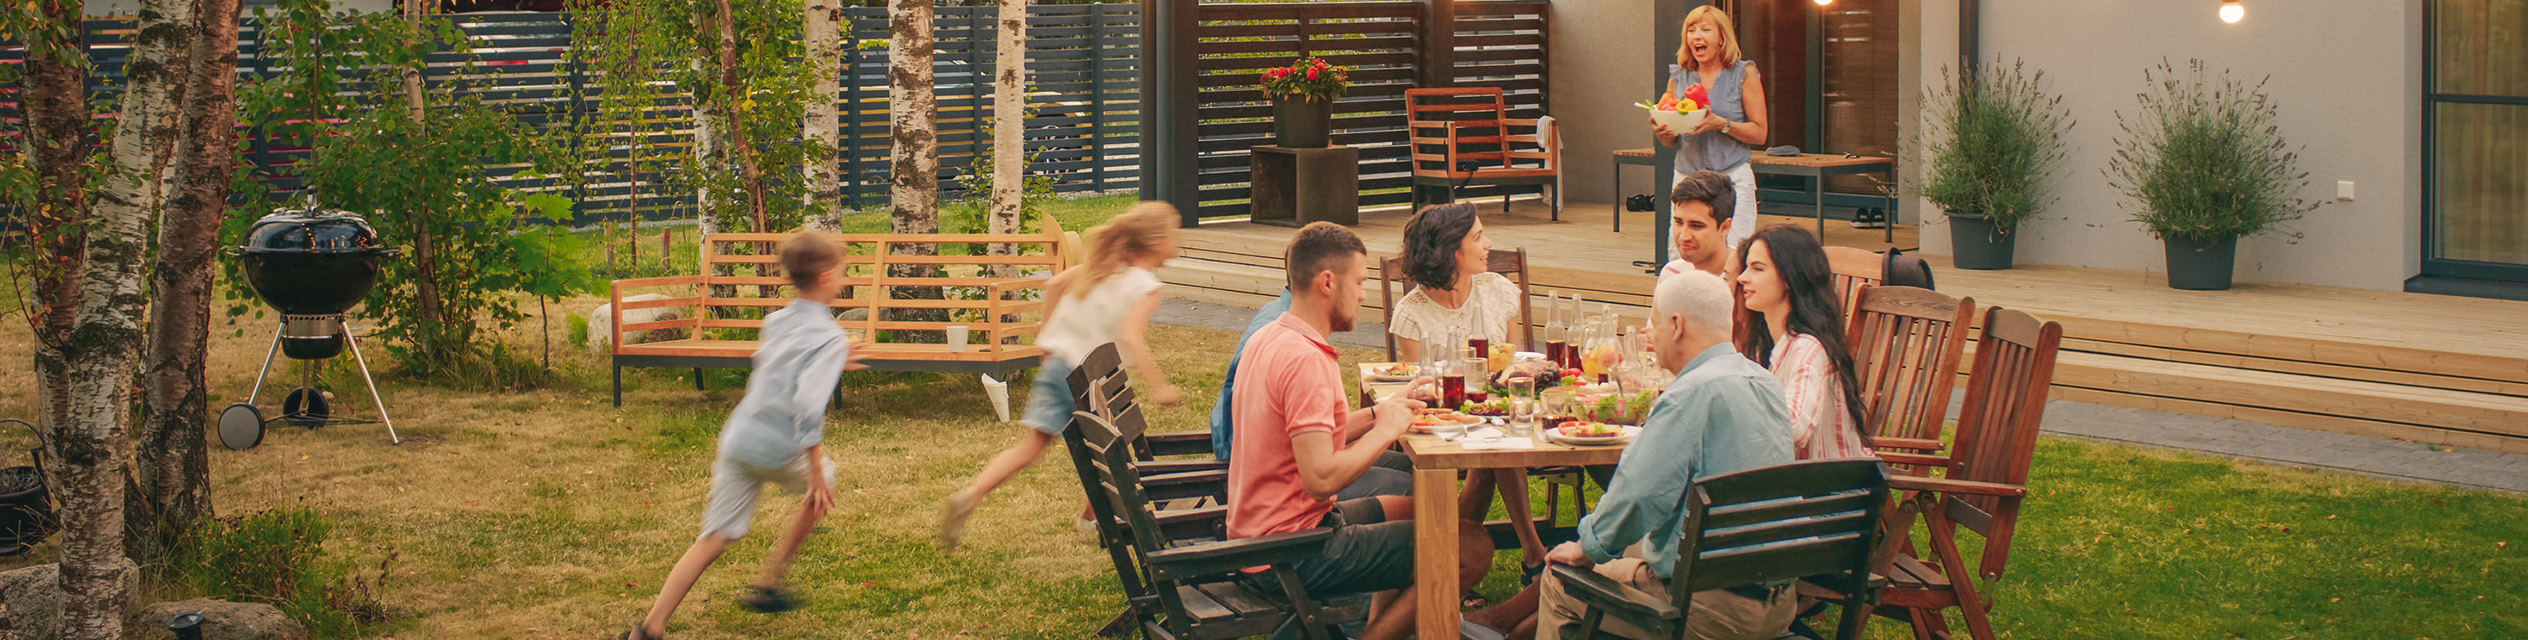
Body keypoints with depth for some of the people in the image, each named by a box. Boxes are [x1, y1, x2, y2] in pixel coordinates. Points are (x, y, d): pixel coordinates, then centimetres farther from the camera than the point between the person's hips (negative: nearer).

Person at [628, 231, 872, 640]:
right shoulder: (828, 337, -12)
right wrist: (816, 472, -19)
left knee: (715, 539, 6)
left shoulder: (776, 322, 11)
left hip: (737, 438, 6)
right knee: (821, 491, 26)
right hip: (779, 449, -5)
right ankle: (768, 585, 28)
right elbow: (808, 405, -23)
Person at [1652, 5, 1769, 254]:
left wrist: (1720, 124, -16)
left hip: (1733, 179, -3)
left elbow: (1759, 133, 0)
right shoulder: (1678, 76, 10)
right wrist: (1662, 132, -8)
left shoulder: (1744, 74, 2)